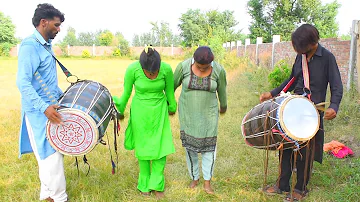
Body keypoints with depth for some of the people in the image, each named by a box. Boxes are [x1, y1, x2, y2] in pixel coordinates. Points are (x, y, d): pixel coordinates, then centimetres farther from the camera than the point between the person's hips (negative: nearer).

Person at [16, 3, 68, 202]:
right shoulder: (30, 45, -15)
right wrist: (44, 107, -30)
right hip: (39, 112, -9)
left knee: (52, 154, 15)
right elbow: (23, 82, -23)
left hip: (51, 108, 9)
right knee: (51, 155, -2)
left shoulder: (46, 46, 12)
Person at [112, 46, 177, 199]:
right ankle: (144, 184, 29)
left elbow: (169, 91, -1)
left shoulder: (166, 69, -20)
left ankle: (157, 185, 20)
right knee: (143, 147, 9)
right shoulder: (132, 69, -22)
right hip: (140, 111, -1)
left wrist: (172, 108, 14)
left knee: (161, 147, 1)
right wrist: (120, 110, 8)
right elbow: (126, 93, -6)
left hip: (159, 111, 1)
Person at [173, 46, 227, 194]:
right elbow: (173, 84, 1)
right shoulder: (183, 66, -16)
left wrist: (223, 106, 20)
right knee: (189, 146, 8)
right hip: (188, 112, 0)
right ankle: (194, 178, 29)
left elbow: (222, 90, 4)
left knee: (209, 146, 1)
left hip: (208, 113, 0)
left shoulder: (218, 70, -14)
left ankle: (207, 182, 17)